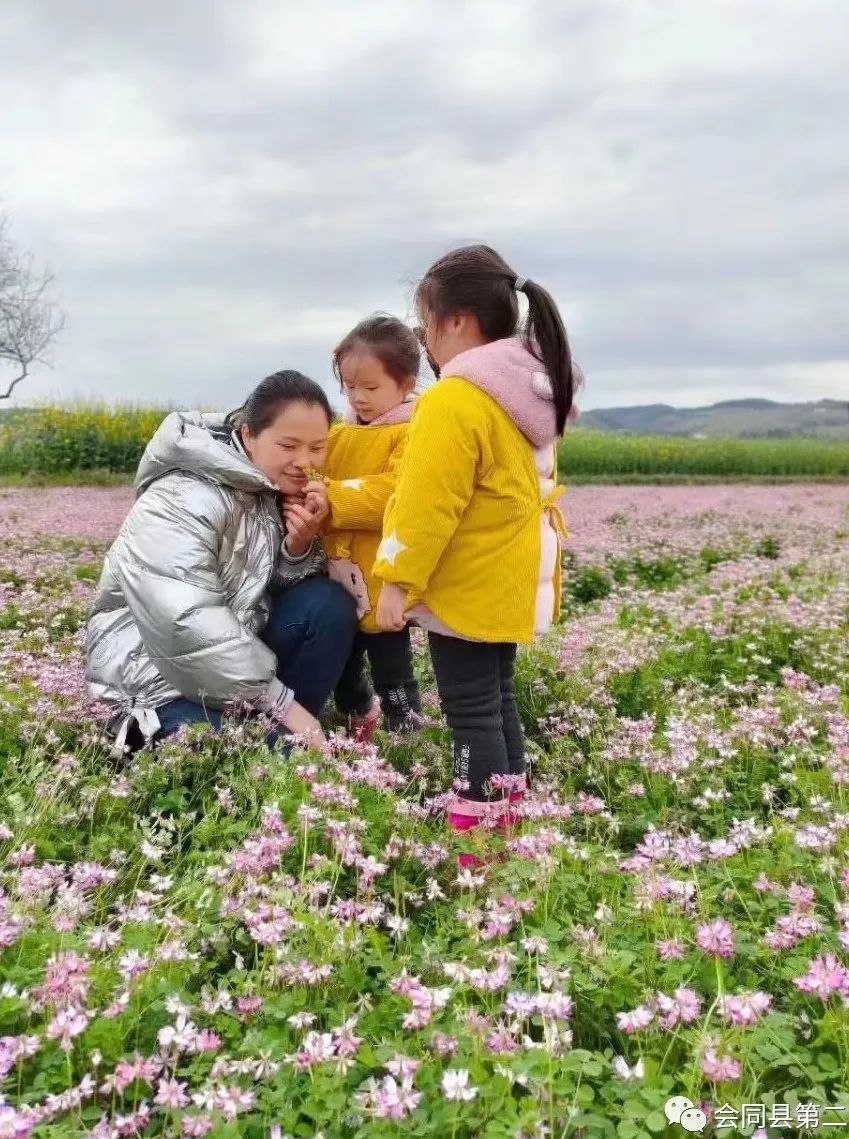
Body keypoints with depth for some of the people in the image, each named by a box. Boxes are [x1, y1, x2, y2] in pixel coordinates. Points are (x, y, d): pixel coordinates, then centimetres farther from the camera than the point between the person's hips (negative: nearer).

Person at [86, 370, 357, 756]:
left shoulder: (282, 486, 1)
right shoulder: (184, 501, -23)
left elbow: (277, 589, 6)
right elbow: (189, 625, -31)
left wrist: (299, 548, -17)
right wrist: (282, 702, -28)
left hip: (233, 649, 8)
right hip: (155, 675, -7)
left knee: (330, 604, -14)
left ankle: (289, 731, -3)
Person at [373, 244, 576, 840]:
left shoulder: (455, 400, -20)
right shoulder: (533, 393, 10)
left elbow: (427, 504, -22)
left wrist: (398, 580, -16)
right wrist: (546, 561, 26)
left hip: (468, 590, -10)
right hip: (511, 584, 10)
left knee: (472, 713, -2)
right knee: (497, 700, 18)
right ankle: (507, 819, 27)